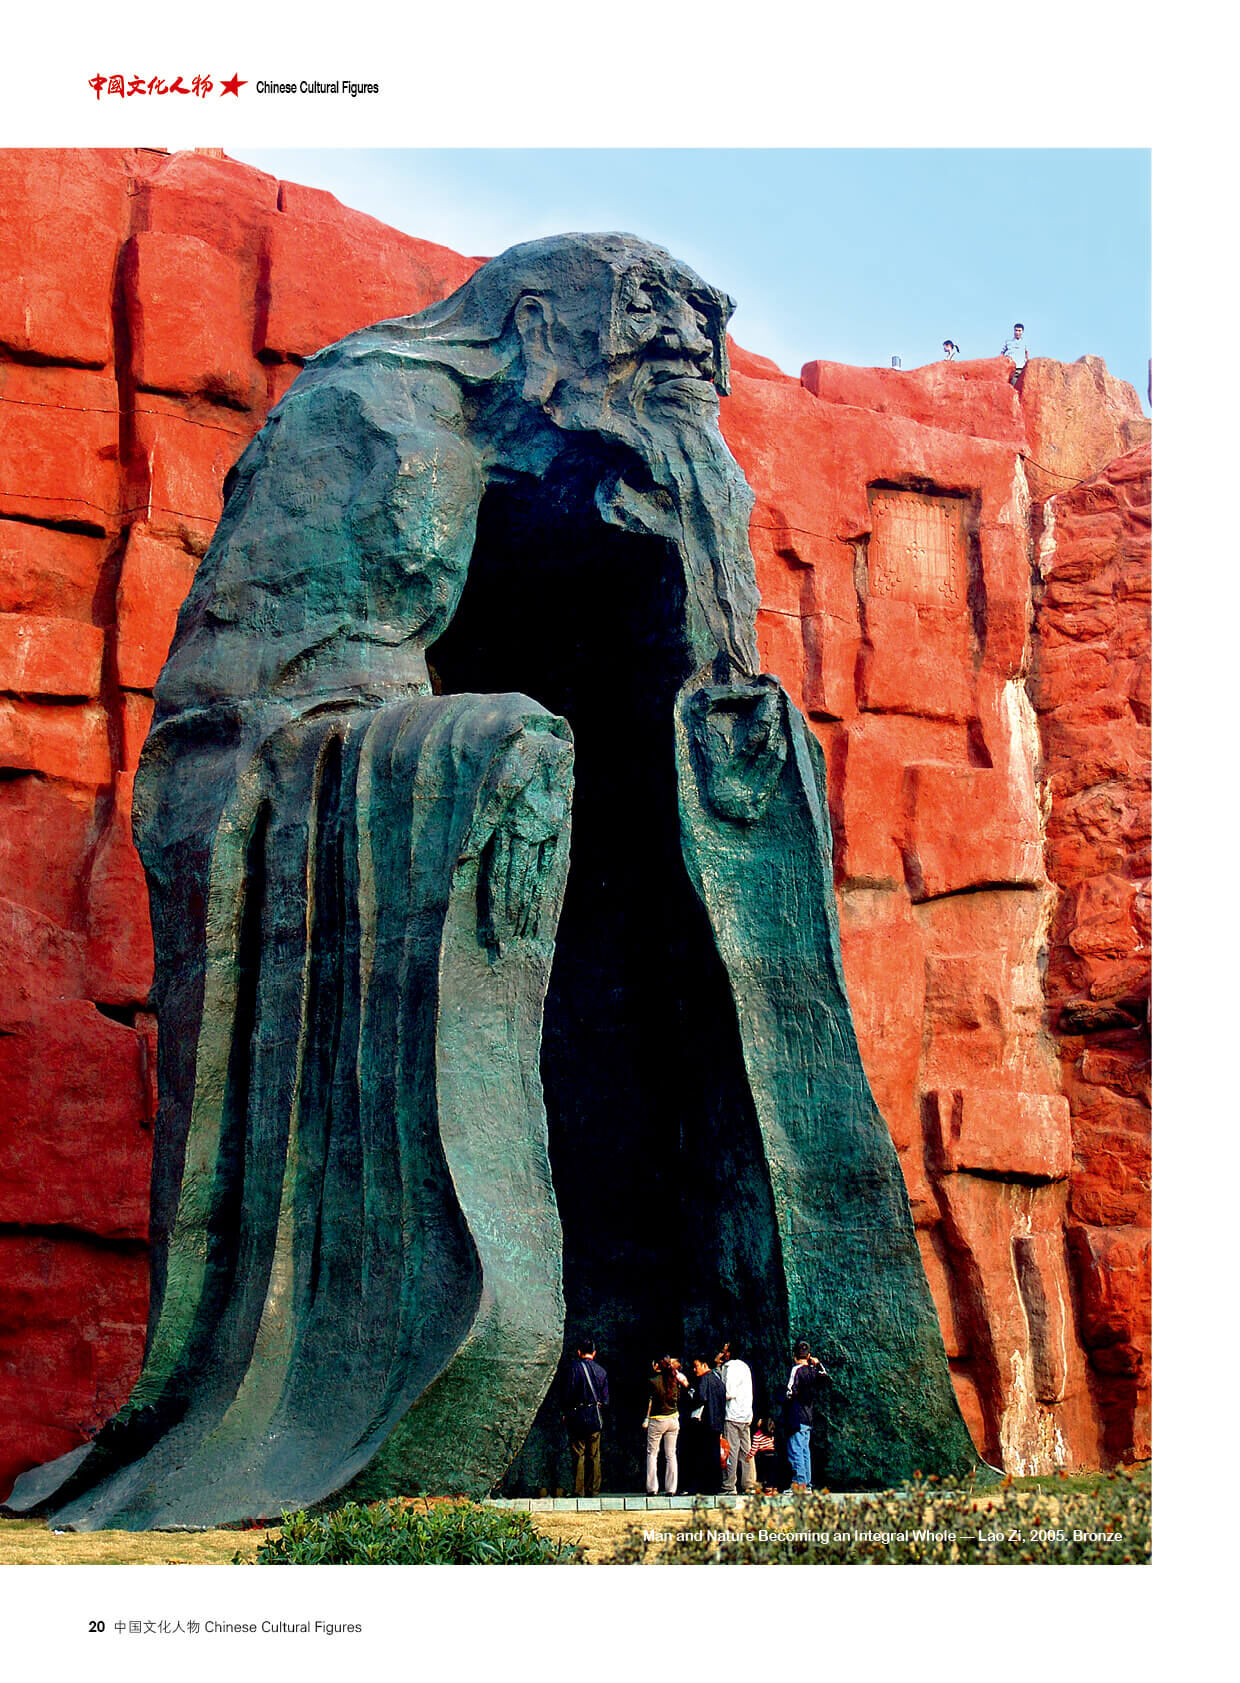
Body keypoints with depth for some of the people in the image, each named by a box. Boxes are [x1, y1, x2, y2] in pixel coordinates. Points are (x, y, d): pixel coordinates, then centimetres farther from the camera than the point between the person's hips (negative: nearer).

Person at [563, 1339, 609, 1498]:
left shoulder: (575, 1367, -5)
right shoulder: (601, 1371, 8)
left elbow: (568, 1393, -8)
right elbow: (605, 1398, 8)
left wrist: (566, 1413, 2)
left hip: (578, 1415, -3)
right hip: (596, 1418, 4)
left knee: (578, 1455, 0)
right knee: (594, 1456, 8)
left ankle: (578, 1489, -2)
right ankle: (593, 1489, 9)